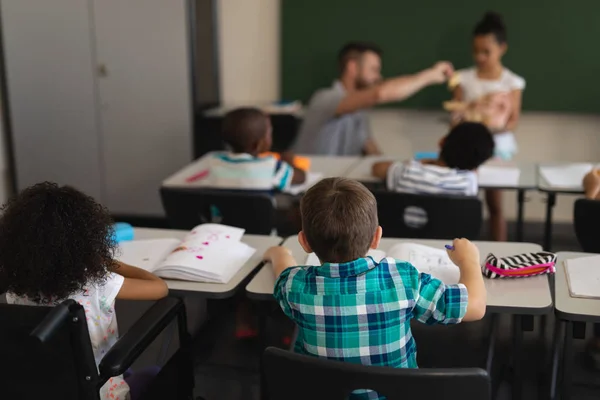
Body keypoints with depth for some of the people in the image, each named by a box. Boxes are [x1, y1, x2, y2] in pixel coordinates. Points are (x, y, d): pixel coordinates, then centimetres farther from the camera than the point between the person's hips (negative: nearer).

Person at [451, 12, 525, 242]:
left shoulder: (512, 82, -2)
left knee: (495, 203, 4)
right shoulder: (465, 78, 3)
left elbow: (513, 121, -5)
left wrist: (495, 127, -25)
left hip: (497, 147, -1)